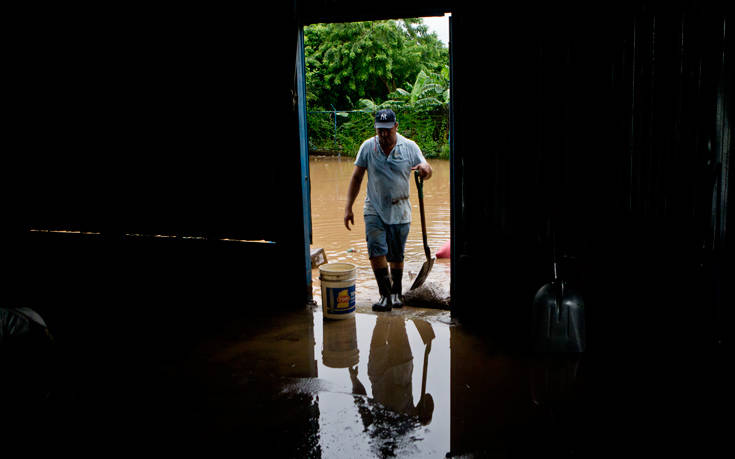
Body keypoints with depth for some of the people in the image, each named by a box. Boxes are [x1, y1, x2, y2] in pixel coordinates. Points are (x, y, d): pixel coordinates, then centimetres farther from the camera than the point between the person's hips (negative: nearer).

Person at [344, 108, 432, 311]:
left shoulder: (409, 147, -2)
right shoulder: (367, 147, -2)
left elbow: (427, 170, 1)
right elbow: (356, 178, 2)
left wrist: (425, 170, -26)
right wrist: (348, 207, -2)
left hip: (400, 212, 0)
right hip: (374, 211, 0)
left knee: (396, 255, 8)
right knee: (376, 251, -14)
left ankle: (396, 293, 27)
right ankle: (385, 295, -6)